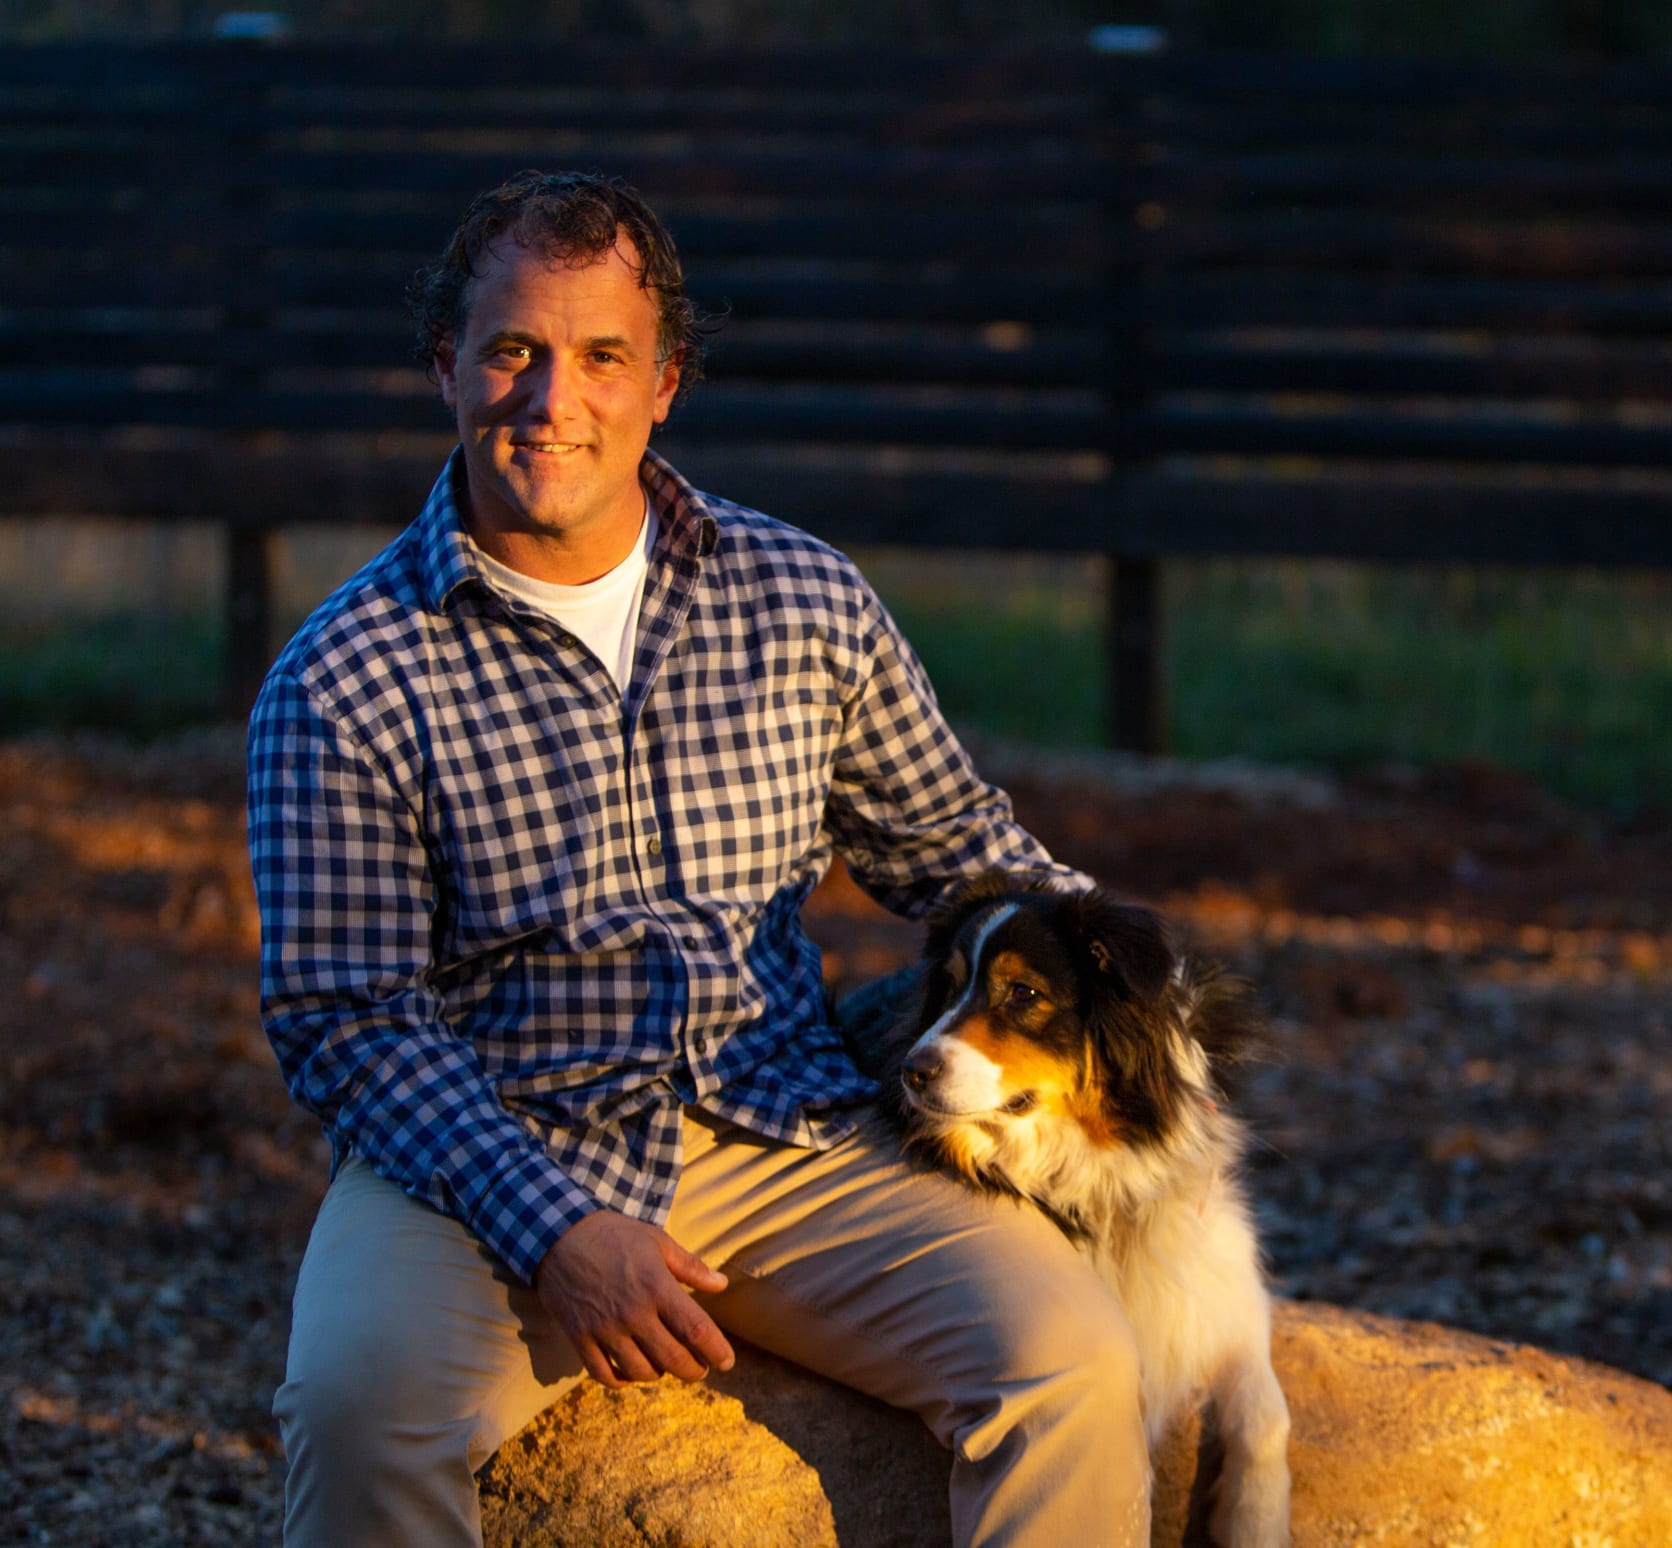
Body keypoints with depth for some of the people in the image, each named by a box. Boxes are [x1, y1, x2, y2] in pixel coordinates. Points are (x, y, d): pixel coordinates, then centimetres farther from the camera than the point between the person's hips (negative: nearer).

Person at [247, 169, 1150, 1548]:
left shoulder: (802, 599, 9)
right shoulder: (345, 681, -2)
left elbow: (950, 843, 21)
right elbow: (347, 1018, -6)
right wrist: (551, 1233, -20)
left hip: (787, 1142, 3)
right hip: (486, 1167, -2)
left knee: (1066, 1356, -23)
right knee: (360, 1405, -34)